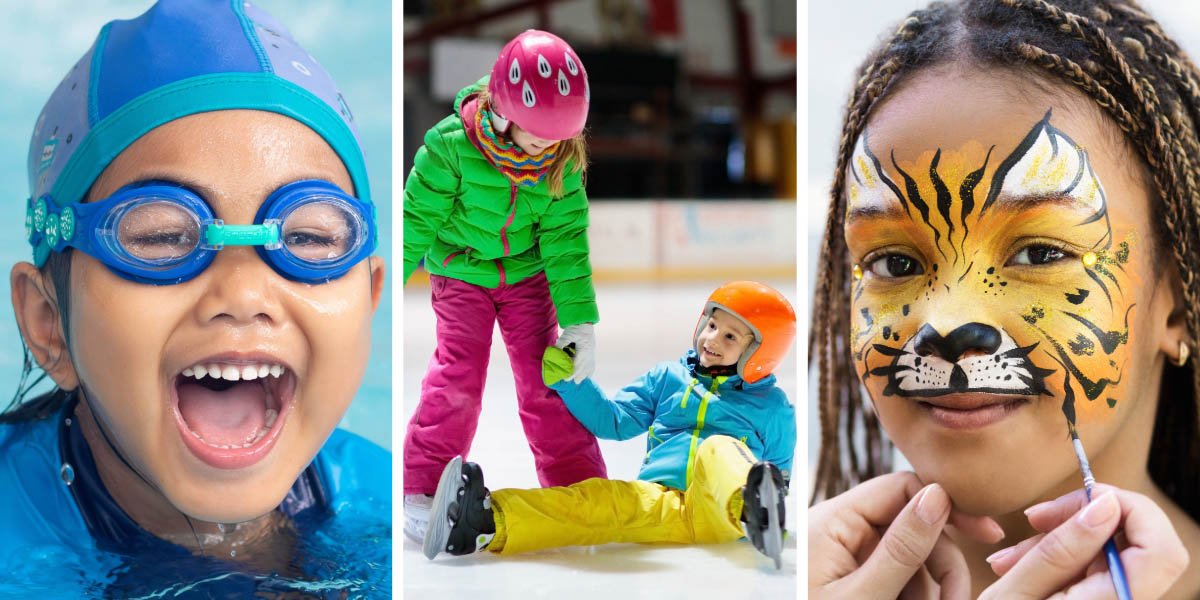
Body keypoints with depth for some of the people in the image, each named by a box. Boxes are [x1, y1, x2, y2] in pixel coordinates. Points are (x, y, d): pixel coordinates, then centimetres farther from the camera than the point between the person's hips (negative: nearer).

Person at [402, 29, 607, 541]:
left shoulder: (563, 159, -17)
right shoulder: (453, 144, -27)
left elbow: (566, 239, -12)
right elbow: (418, 219, -14)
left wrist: (579, 321, -15)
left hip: (528, 274, 2)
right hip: (460, 273, -2)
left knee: (544, 376, -1)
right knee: (457, 376, -9)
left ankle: (580, 486, 9)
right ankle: (424, 488, 2)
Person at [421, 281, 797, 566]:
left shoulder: (771, 405, 18)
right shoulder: (666, 378, 24)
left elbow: (780, 474, 23)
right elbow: (614, 420, 20)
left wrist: (772, 494, 2)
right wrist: (568, 381, 8)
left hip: (721, 512, -1)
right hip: (660, 502, 2)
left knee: (718, 450, -33)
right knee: (605, 498, -30)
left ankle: (755, 512, -68)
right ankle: (490, 522, -55)